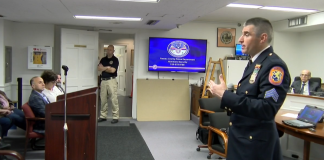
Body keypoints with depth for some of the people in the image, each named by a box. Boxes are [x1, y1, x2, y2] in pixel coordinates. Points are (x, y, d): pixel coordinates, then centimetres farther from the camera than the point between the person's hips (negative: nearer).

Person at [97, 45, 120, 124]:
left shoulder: (115, 60, 0)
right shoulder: (103, 59, 15)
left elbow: (112, 70, -12)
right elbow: (99, 68, 2)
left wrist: (103, 68, -1)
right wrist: (107, 67, -10)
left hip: (111, 81, -5)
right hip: (103, 81, 5)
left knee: (114, 99, -6)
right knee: (103, 99, 8)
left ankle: (115, 117, 1)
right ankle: (103, 116, 17)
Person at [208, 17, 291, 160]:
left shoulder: (274, 65, -20)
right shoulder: (254, 63, 10)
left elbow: (266, 109, -29)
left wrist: (225, 95, -27)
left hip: (255, 143, -9)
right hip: (241, 137, 9)